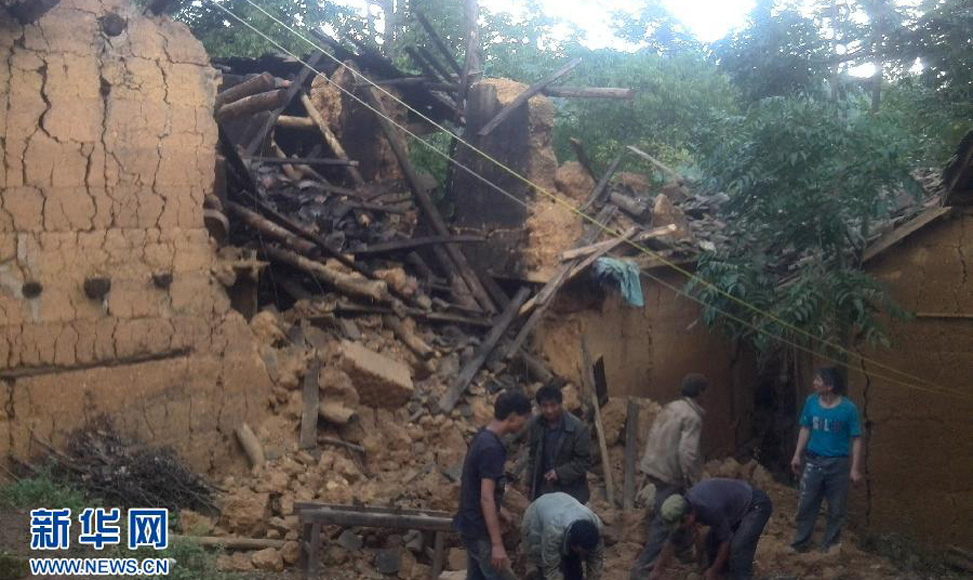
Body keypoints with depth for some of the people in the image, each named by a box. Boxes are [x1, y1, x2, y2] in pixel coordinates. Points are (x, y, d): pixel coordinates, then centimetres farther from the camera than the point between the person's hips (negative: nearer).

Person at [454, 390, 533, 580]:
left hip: (470, 525, 10)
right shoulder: (491, 447, -24)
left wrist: (499, 511, 25)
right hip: (479, 530, -10)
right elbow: (486, 498, -26)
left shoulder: (483, 437, 7)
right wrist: (497, 544, -25)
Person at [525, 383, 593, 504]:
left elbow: (584, 461, -15)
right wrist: (530, 483, 11)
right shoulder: (536, 425, -1)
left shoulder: (578, 428, -19)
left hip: (570, 491, -5)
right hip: (543, 489, 5)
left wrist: (560, 473, -24)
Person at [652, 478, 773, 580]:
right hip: (736, 508, 9)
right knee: (711, 542, 4)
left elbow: (726, 540, -23)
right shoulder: (684, 505, -11)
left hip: (756, 506, -9)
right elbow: (671, 543, 0)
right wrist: (657, 570, 4)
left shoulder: (710, 510, -37)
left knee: (738, 548, -23)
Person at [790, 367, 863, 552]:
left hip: (838, 464, -2)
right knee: (806, 505, 6)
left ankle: (829, 547, 23)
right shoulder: (811, 402, -4)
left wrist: (855, 469, -11)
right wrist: (797, 455, 6)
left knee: (836, 509, 9)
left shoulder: (848, 408, -14)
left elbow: (856, 439, -9)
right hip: (813, 462, 2)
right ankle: (799, 543, 20)